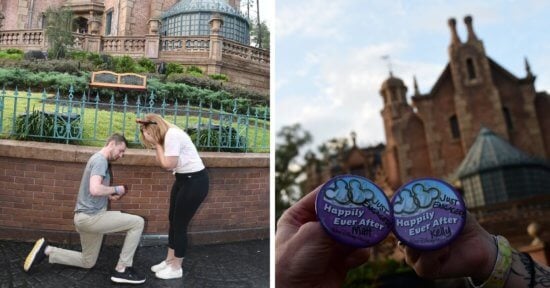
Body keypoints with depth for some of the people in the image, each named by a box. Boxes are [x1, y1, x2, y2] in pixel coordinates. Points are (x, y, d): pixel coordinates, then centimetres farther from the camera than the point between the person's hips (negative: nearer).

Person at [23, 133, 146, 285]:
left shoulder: (100, 160, 16)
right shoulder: (100, 159, -14)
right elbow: (95, 189, -29)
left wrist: (109, 196, 9)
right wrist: (116, 189, -14)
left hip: (87, 216, 10)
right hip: (90, 216, -10)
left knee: (87, 262, 23)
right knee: (137, 222, -12)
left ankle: (47, 250, 19)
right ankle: (122, 269, -6)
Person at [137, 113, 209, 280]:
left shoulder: (173, 135, -21)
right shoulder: (167, 135, 9)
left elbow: (168, 164, -20)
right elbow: (161, 163, 3)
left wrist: (157, 144, -13)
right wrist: (157, 144, -7)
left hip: (195, 181, -10)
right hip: (183, 179, 10)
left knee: (180, 224, -1)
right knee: (173, 220, 15)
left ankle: (176, 268, 15)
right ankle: (169, 261, 30)